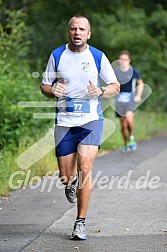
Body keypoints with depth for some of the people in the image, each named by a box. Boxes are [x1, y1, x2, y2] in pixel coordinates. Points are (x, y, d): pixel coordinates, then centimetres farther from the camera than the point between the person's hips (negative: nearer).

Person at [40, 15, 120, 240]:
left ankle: (81, 222, -6)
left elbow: (115, 86, 8)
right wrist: (53, 90, -13)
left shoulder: (98, 57, 1)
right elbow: (44, 85, 10)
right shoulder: (57, 55, 4)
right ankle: (72, 182, 41)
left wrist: (101, 91, -14)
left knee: (84, 168, -16)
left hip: (91, 120, -1)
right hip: (64, 122, 2)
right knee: (65, 177, 1)